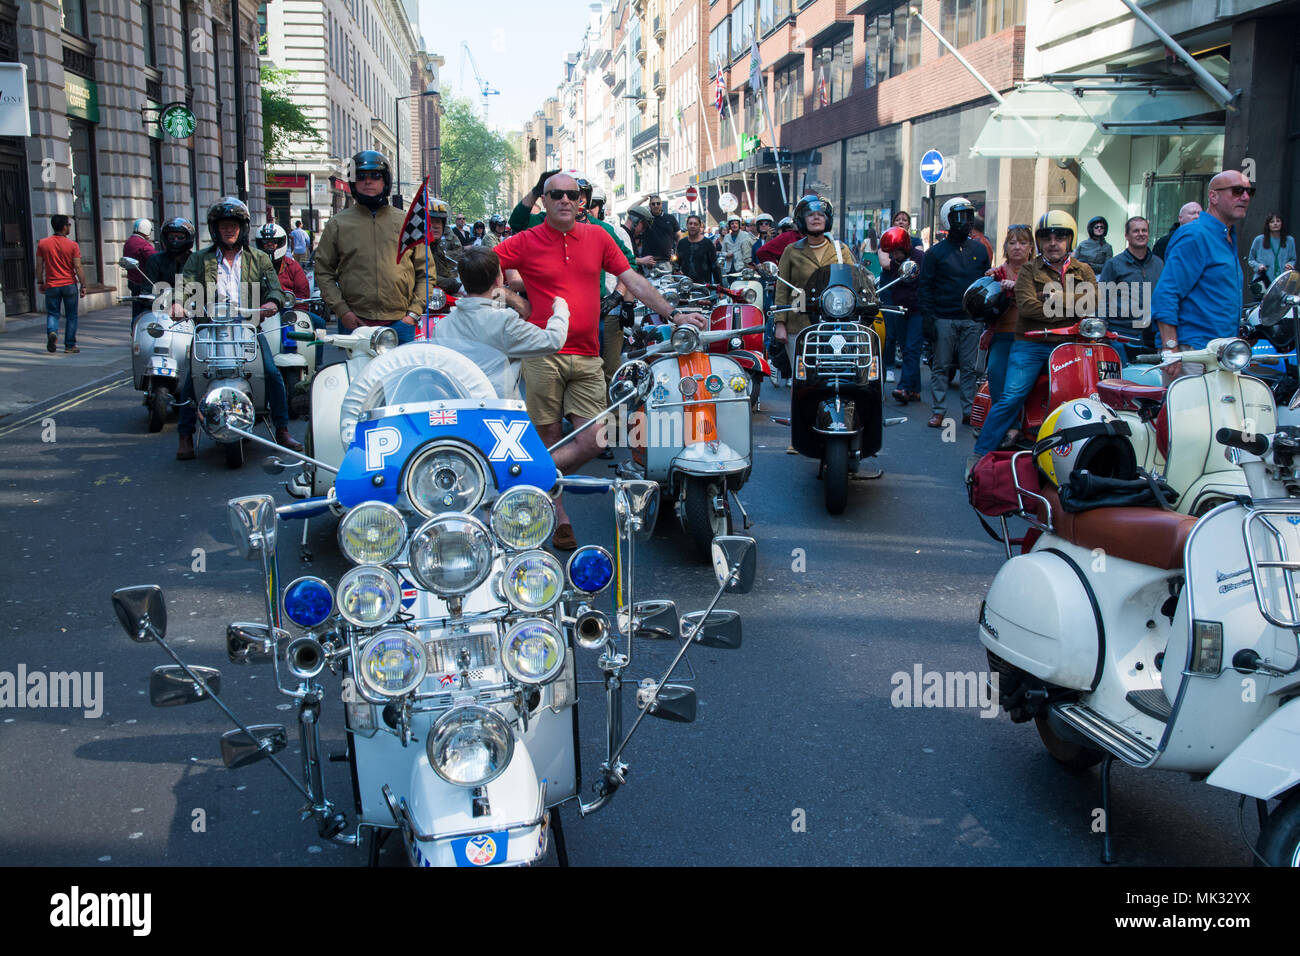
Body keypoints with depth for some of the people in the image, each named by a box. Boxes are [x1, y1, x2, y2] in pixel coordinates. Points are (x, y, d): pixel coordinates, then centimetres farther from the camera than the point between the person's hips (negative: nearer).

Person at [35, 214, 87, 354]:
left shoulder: (43, 243, 1)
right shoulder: (72, 245, -7)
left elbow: (39, 265, 3)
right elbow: (78, 267, -10)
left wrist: (40, 282, 13)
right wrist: (83, 285, -4)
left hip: (51, 286, 2)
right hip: (70, 285, -2)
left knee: (52, 313, 12)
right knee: (71, 316, 9)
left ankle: (52, 332, -18)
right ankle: (70, 345, 10)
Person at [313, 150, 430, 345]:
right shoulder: (337, 224, 9)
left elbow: (425, 272, 11)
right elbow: (323, 272, 9)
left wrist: (414, 312, 0)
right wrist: (341, 310, -3)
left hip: (400, 323, 0)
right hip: (354, 324, 0)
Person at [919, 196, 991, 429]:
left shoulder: (979, 250, 10)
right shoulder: (936, 251, 1)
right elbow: (926, 286, -1)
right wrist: (928, 315, -9)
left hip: (973, 320, 2)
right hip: (945, 319, -2)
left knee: (970, 368, 4)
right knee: (940, 366, 2)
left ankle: (970, 411, 11)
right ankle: (937, 411, 7)